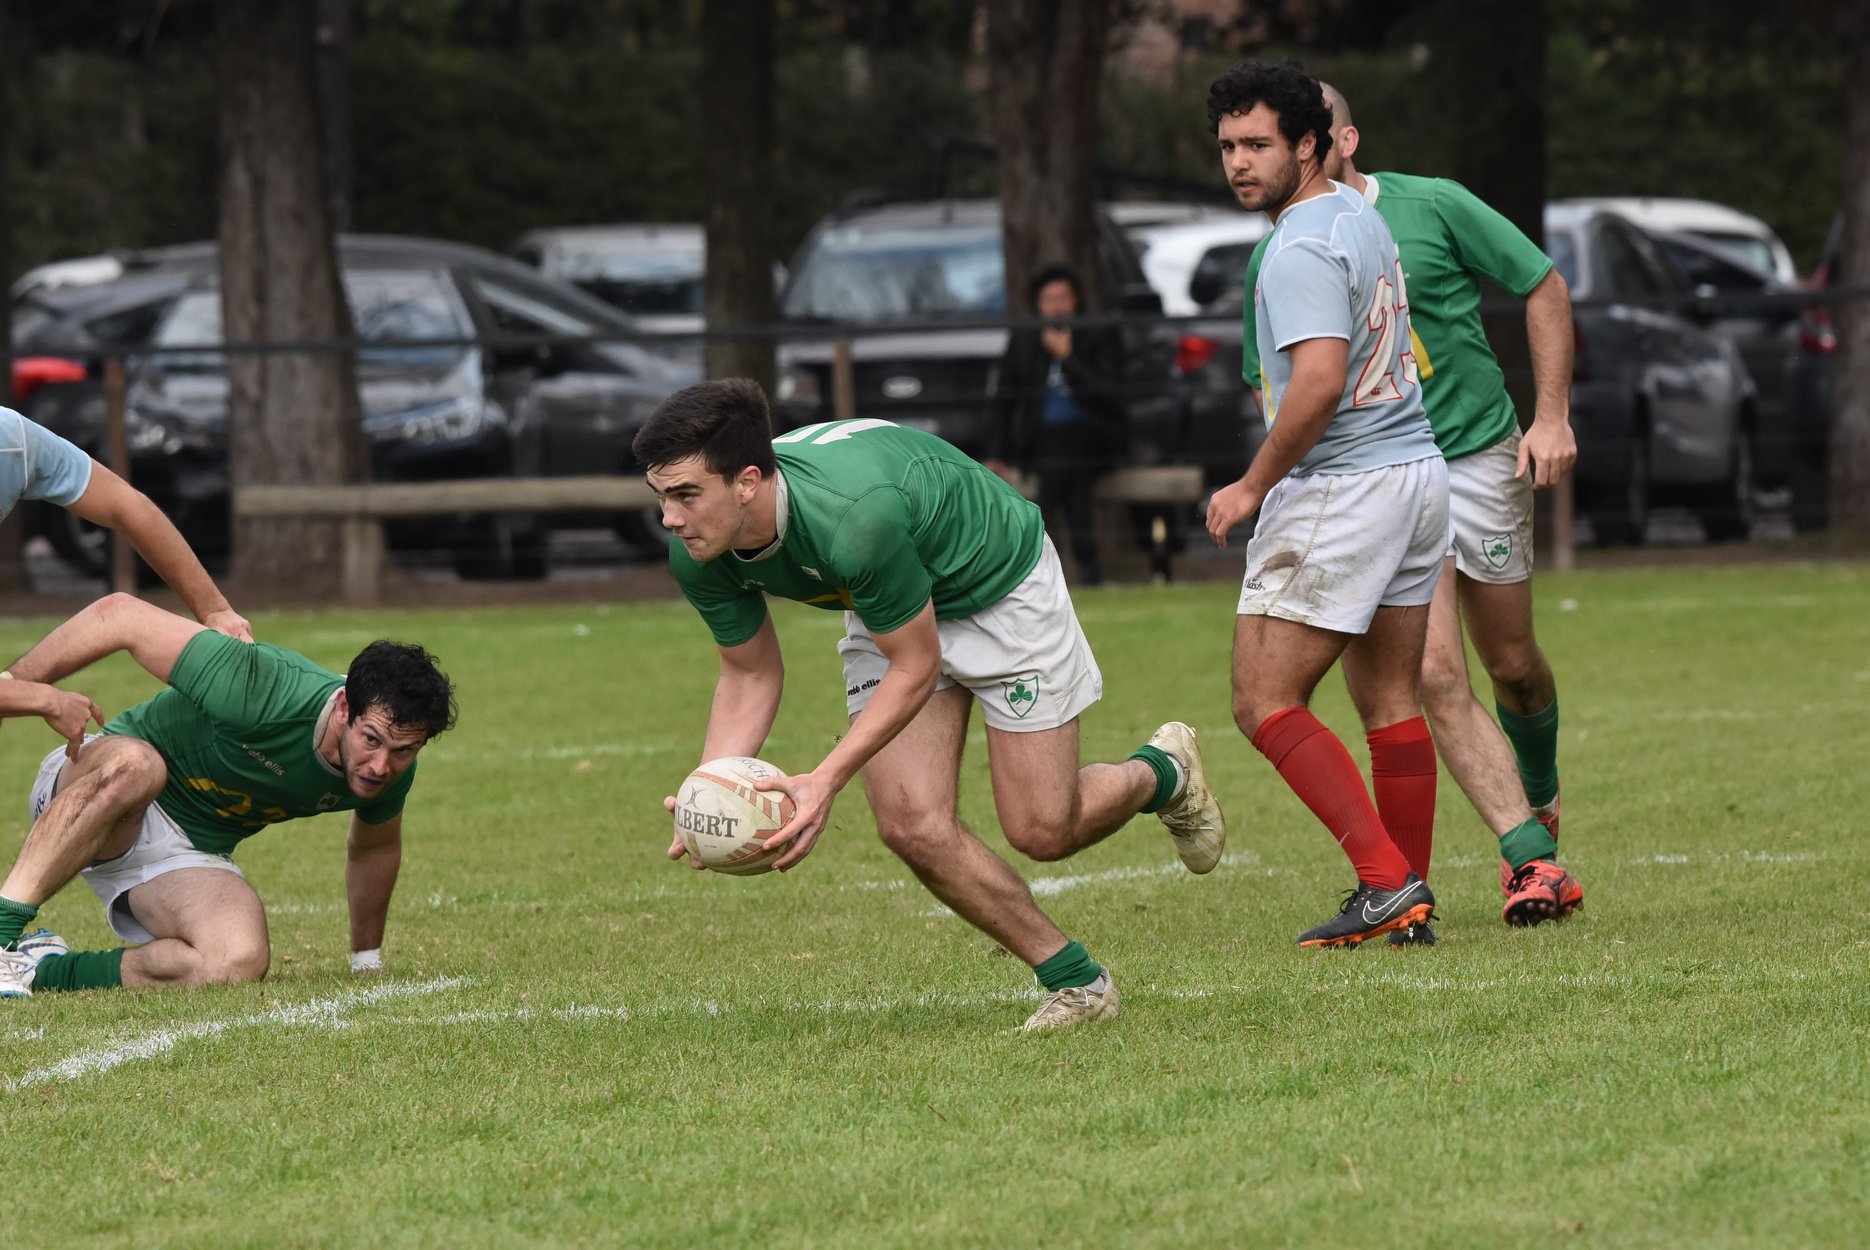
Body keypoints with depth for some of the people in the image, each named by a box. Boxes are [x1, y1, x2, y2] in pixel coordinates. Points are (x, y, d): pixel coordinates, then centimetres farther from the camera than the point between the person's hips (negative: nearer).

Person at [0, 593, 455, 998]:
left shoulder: (389, 771, -11)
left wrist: (368, 962, 26)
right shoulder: (267, 693, -31)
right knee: (136, 764, -43)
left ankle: (45, 969, -13)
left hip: (193, 850, 5)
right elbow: (118, 615, -25)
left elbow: (373, 848, 15)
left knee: (239, 963, -28)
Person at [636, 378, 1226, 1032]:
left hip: (1000, 584, -6)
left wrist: (825, 781, -36)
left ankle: (1162, 773, 34)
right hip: (886, 614, 6)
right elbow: (750, 672, -6)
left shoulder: (854, 516, -44)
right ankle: (1075, 980, 8)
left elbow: (915, 667, -29)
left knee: (1042, 830, -1)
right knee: (913, 826, -10)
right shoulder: (699, 552, -23)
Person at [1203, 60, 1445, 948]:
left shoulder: (1302, 250, -17)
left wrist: (1253, 485, -19)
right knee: (1390, 700, 13)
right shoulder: (1361, 216, 13)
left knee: (1264, 702, -6)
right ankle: (1407, 902, 15)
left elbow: (1320, 381, -27)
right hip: (1416, 471, 10)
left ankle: (1386, 882, -13)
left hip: (1340, 492, -10)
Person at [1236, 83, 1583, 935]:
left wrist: (1552, 417, -4)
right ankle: (1532, 859, -12)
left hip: (1480, 457, -1)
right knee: (1435, 679, -13)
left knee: (1512, 666, 10)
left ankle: (1539, 801, 40)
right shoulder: (1276, 263, 0)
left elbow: (1543, 287, 1)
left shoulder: (1432, 208, -7)